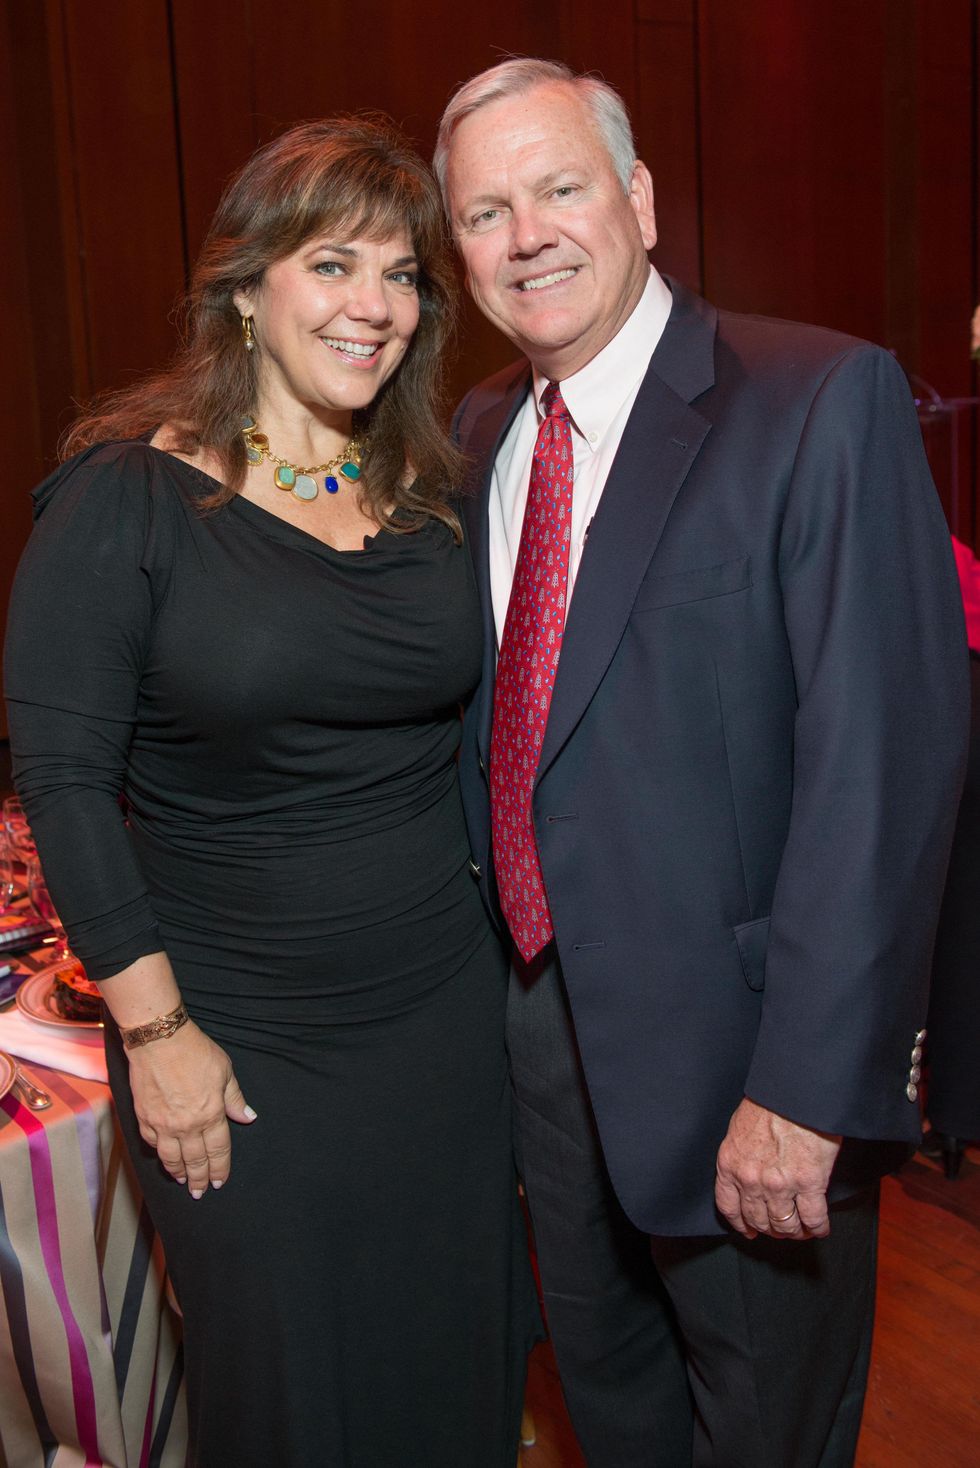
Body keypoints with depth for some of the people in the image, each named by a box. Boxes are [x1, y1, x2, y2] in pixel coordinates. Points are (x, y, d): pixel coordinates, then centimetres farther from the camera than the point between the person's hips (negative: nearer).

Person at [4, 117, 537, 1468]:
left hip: (447, 1008, 4)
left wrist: (490, 918, 2)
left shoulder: (432, 494, 3)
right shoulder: (126, 496, -11)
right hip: (238, 1047, -4)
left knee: (459, 1358, 20)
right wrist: (155, 1028, -12)